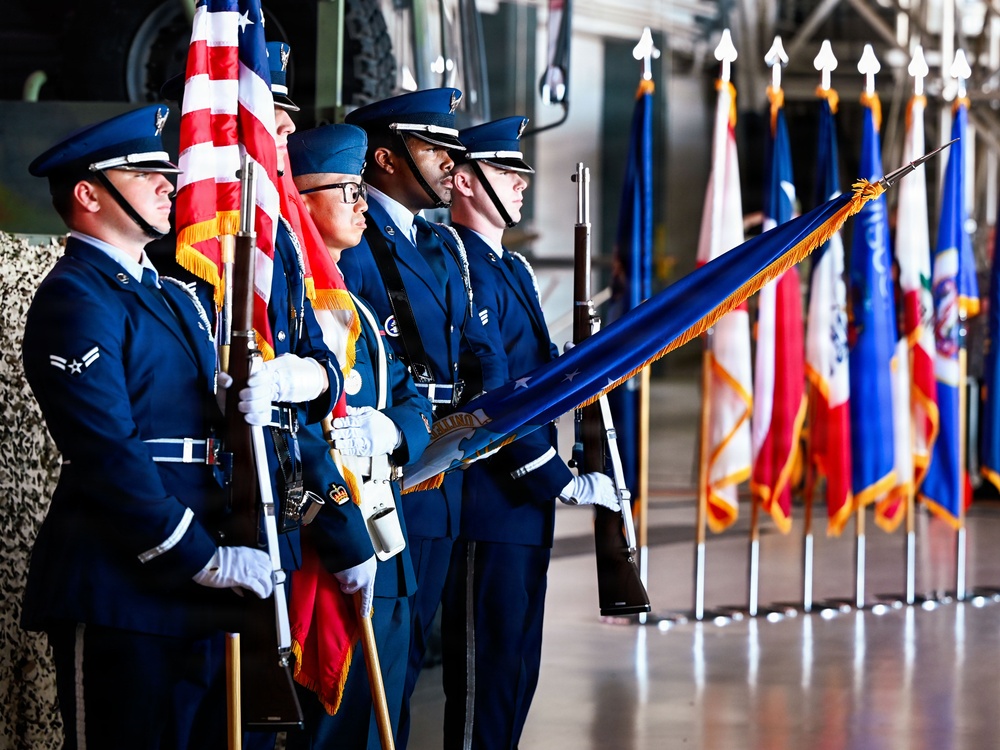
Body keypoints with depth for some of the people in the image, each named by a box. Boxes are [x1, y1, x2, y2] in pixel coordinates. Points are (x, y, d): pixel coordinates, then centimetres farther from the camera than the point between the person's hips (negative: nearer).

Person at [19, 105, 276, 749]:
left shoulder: (174, 296, 21)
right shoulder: (76, 300, -9)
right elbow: (108, 455, -18)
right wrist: (204, 559, -18)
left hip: (201, 596, 9)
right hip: (126, 596, -9)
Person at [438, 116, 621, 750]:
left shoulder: (514, 269, 19)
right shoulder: (459, 268, -14)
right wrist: (564, 482, -18)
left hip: (526, 506, 10)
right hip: (489, 506, -10)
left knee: (518, 667, 13)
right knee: (488, 668, -7)